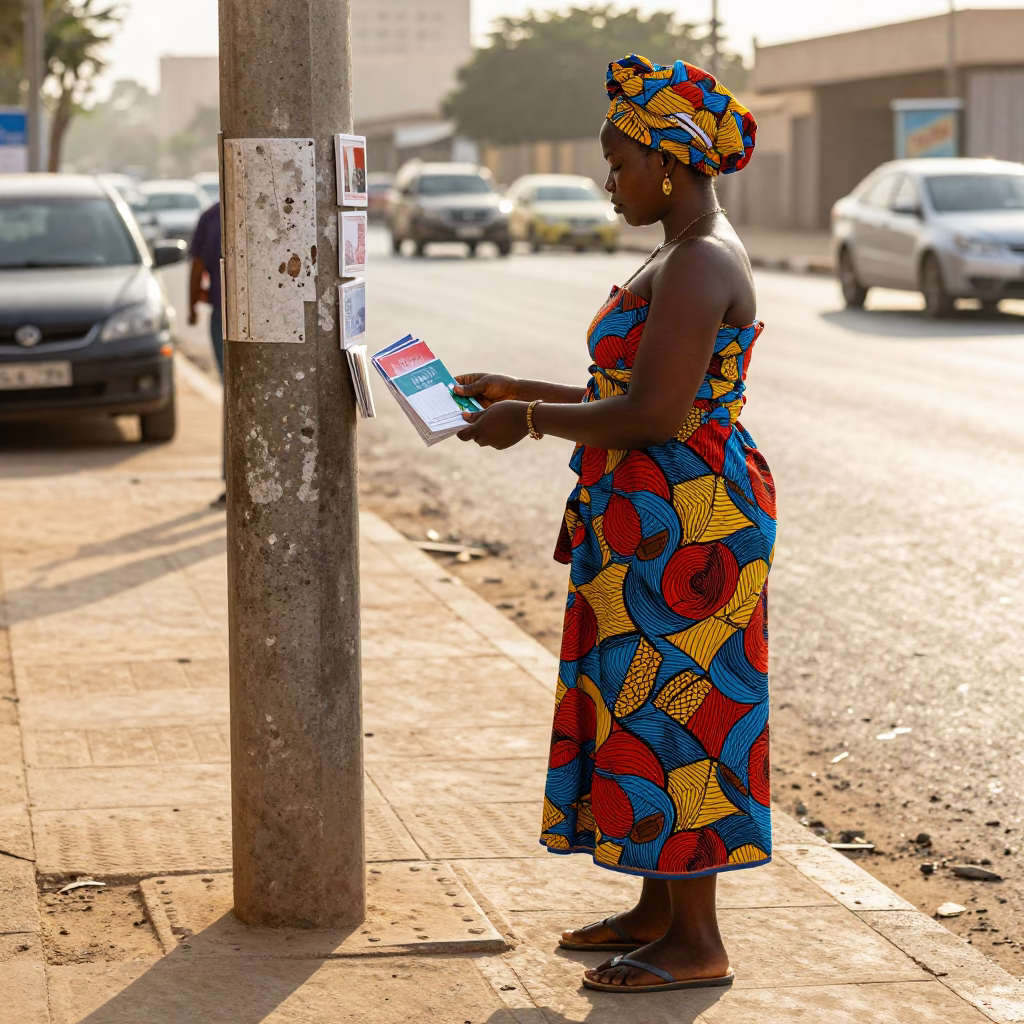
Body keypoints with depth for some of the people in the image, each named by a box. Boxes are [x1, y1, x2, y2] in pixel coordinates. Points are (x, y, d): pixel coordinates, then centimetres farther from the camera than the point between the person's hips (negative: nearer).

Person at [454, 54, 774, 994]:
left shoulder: (701, 265, -19)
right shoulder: (688, 257, 15)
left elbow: (653, 416, -24)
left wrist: (529, 419, -12)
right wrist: (517, 390, 16)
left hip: (686, 522, -11)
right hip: (655, 524, 11)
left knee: (672, 713, -4)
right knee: (646, 709, 16)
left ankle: (697, 944, 5)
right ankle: (660, 909, 27)